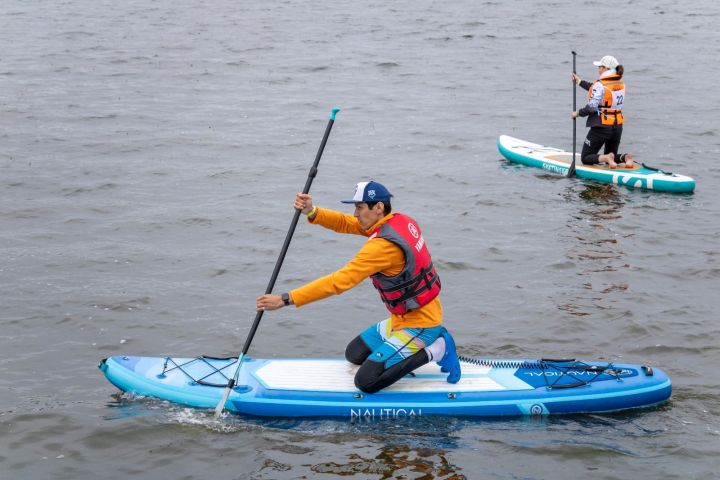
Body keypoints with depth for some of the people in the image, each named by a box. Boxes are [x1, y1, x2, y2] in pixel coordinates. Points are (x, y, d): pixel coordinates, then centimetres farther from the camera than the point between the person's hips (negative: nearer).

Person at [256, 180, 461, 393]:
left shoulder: (384, 245, -28)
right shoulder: (399, 220, 0)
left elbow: (339, 281, -30)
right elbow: (344, 223, 1)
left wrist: (286, 299, -30)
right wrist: (312, 212, -19)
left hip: (418, 325, -9)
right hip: (403, 317, 9)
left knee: (366, 381, -14)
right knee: (354, 354, 20)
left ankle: (435, 350, -4)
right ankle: (431, 339, 15)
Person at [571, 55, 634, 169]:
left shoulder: (600, 85, -18)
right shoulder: (620, 84, 6)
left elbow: (592, 107, -21)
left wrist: (578, 113, -3)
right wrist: (580, 81, 26)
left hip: (601, 127, -7)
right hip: (617, 127, 7)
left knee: (585, 158, 6)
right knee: (612, 156, 22)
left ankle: (607, 158, -21)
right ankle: (625, 157, -10)